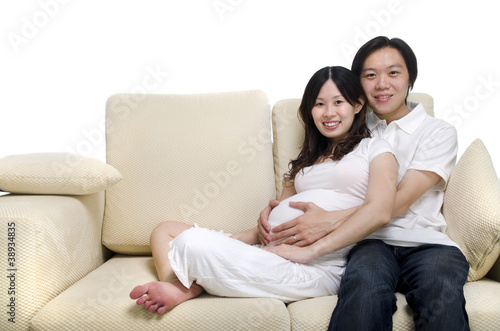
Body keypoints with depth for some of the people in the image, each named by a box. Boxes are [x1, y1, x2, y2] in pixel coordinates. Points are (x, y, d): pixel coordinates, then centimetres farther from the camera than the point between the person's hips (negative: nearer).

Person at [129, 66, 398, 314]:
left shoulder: (374, 149, 7)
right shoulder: (305, 161, 26)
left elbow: (378, 212, -11)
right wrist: (232, 241, 1)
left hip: (317, 268, -8)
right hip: (269, 251, 8)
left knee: (192, 243, -25)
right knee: (165, 231, 4)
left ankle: (190, 287, 3)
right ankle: (180, 290, -19)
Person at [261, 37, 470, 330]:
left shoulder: (438, 132, 10)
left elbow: (400, 201, -5)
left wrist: (330, 221, -19)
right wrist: (274, 210, -5)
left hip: (424, 242, -1)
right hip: (370, 242, 1)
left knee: (442, 290, -36)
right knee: (364, 283, -35)